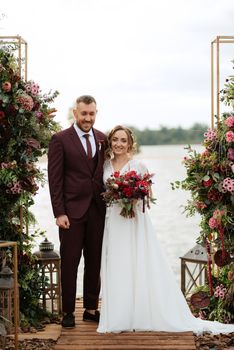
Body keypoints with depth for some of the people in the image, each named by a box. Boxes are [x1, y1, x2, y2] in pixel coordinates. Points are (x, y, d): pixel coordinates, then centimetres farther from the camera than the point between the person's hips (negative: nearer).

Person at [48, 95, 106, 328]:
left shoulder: (102, 139, 10)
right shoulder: (60, 140, -3)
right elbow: (55, 179, -6)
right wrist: (59, 213, -12)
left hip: (97, 210, 4)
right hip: (72, 210, -4)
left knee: (95, 262, 10)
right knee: (69, 262, 1)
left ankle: (91, 309, 20)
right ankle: (68, 312, 10)